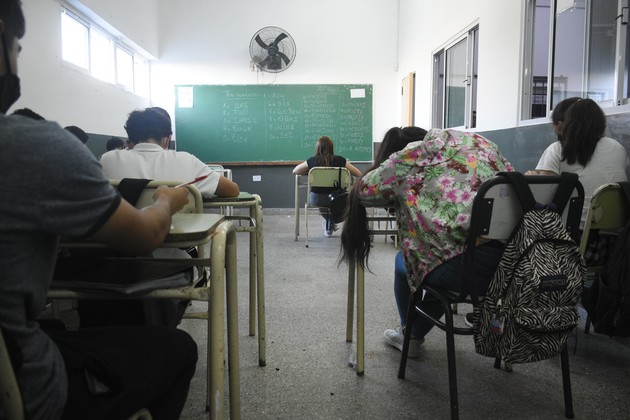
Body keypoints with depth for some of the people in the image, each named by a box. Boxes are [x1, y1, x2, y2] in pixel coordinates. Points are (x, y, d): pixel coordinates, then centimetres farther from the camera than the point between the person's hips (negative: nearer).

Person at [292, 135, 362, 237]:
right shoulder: (340, 160, -6)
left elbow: (295, 171, 10)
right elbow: (359, 174, 3)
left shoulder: (312, 161, -6)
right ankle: (330, 225, 51)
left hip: (316, 199, 0)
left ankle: (329, 224, 52)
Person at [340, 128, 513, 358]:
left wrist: (399, 197, 37)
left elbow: (364, 190, 17)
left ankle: (409, 336, 43)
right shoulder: (478, 141, 22)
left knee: (404, 261, 24)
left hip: (467, 267, -6)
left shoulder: (408, 158, 8)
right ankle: (415, 333, 47)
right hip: (514, 258, 6)